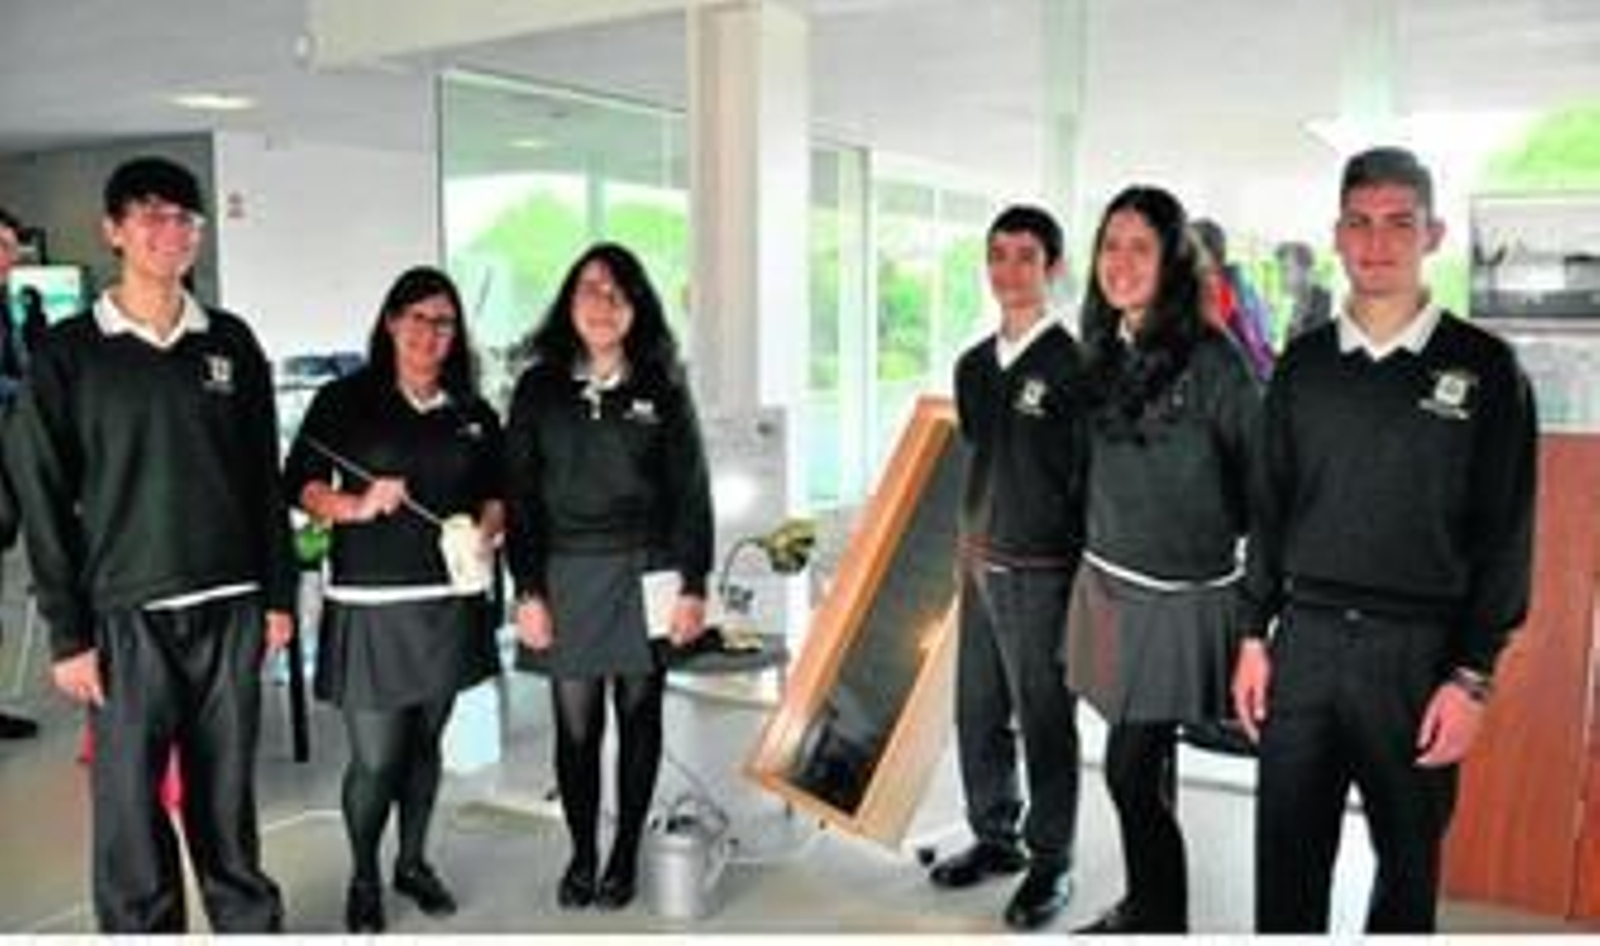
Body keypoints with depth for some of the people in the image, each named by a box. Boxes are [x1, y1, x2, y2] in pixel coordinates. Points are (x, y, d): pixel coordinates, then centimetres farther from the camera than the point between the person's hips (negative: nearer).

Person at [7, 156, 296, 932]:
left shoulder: (230, 341, 7)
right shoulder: (67, 353, -1)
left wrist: (279, 594, 6)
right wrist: (68, 633, -6)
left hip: (230, 610, 2)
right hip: (128, 616, -2)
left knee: (227, 793, 12)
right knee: (129, 804, 3)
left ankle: (248, 920, 27)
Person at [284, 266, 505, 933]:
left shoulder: (473, 414, 10)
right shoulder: (344, 400, -1)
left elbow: (495, 494, 14)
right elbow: (299, 483, -2)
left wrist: (485, 532, -6)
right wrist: (355, 507, -18)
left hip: (448, 602, 4)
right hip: (369, 604, -3)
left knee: (425, 743, 15)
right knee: (374, 759, -1)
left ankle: (413, 862, 35)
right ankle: (363, 879, 23)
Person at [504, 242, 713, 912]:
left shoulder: (662, 388, 2)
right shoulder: (539, 388, 4)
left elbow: (691, 492, 1)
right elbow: (519, 496, 2)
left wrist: (693, 587, -5)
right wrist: (527, 590, -4)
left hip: (644, 576, 0)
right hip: (566, 577, 1)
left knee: (638, 718, 8)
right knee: (576, 725, 4)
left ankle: (625, 856, 22)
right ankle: (581, 855, 20)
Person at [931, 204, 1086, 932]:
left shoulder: (1072, 365, -10)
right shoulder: (973, 365, 10)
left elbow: (1092, 476, -10)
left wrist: (1084, 572, -9)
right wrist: (968, 544, 16)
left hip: (1042, 571, -6)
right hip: (979, 563, 7)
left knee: (1045, 721, 4)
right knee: (977, 713, 14)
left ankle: (1050, 863, 20)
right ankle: (995, 837, 32)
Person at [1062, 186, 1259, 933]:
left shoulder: (1210, 359, -15)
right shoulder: (1103, 354, 6)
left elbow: (1262, 474, -8)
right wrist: (1097, 558, 14)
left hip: (1179, 597, -6)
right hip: (1109, 584, 6)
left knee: (1131, 771, -4)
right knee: (1146, 766, 17)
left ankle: (1155, 919, 16)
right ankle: (1149, 911, 32)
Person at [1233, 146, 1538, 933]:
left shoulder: (1484, 367, -3)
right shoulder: (1304, 363, 6)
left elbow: (1505, 536, -3)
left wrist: (1472, 678, -8)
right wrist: (1255, 637, 8)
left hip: (1419, 652, -2)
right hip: (1304, 640, 2)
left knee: (1408, 860, 12)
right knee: (1285, 856, 8)